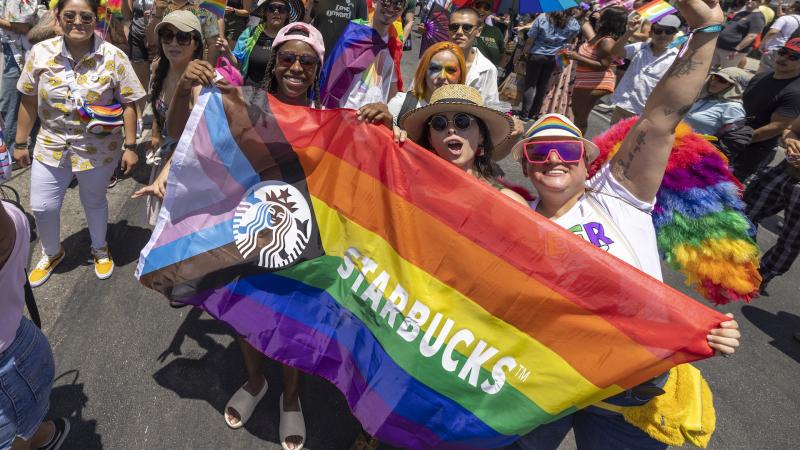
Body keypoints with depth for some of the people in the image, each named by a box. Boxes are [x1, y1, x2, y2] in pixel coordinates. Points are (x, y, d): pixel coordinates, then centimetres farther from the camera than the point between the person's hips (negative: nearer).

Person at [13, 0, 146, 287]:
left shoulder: (113, 57, -12)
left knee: (94, 201, 16)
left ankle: (100, 250, 43)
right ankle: (52, 253, 39)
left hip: (98, 148, -2)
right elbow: (29, 101, 3)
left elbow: (128, 104, -9)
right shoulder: (40, 53, -5)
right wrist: (21, 143, 7)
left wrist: (130, 147, -11)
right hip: (52, 145, 3)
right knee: (42, 207, 10)